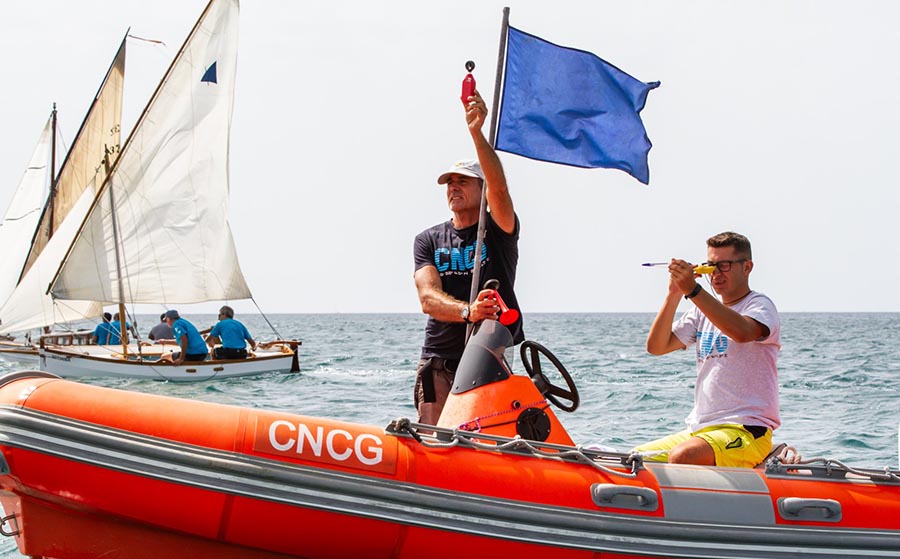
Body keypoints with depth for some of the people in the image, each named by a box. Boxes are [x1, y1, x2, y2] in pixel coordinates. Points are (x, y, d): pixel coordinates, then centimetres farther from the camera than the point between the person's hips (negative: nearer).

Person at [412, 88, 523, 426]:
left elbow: (499, 188, -18)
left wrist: (476, 133, -30)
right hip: (439, 362, 2)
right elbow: (428, 298, -4)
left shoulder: (499, 230, 5)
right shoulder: (428, 240, 12)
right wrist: (468, 312, -25)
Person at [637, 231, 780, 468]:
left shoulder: (760, 305, -3)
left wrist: (693, 290, -32)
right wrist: (674, 295, -6)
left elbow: (741, 331, -29)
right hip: (699, 430, 7)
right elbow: (656, 346, 6)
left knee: (682, 457, -33)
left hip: (748, 431, -7)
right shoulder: (703, 311, 18)